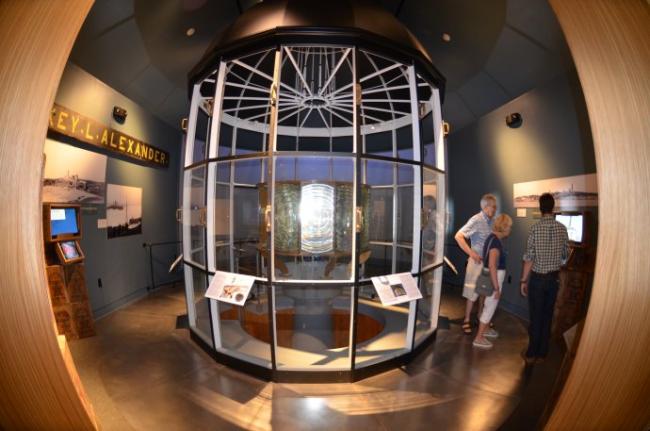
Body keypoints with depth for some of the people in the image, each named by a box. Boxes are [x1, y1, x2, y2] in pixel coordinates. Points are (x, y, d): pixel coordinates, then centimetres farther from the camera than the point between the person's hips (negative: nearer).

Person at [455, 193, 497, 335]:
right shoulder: (476, 220, -16)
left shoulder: (490, 221, 5)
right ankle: (466, 320, 16)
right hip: (478, 261, -7)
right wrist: (471, 253, -21)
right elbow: (458, 236, -22)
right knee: (473, 291, 2)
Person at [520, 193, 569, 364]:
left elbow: (529, 257, -13)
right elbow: (565, 255, 6)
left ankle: (531, 354, 16)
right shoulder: (562, 228, -3)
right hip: (554, 277, 3)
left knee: (536, 317, 5)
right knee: (547, 316, 12)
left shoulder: (535, 228, -14)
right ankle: (542, 353, 22)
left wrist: (523, 280, -5)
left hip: (538, 277, -3)